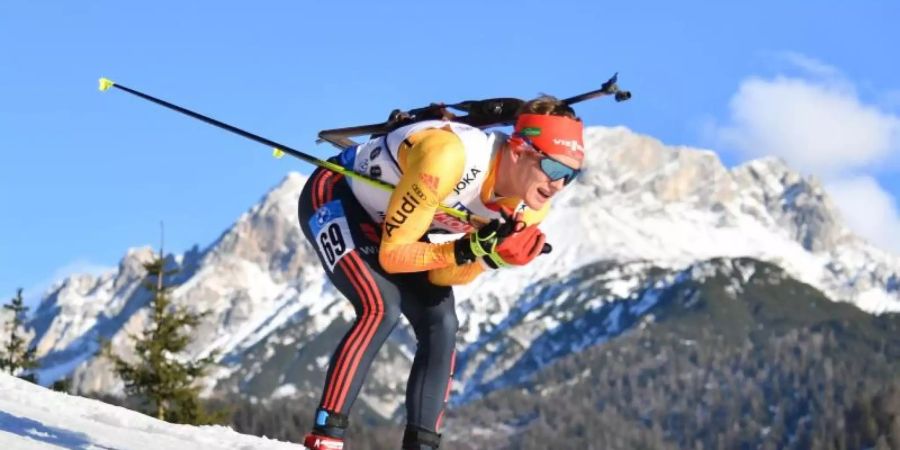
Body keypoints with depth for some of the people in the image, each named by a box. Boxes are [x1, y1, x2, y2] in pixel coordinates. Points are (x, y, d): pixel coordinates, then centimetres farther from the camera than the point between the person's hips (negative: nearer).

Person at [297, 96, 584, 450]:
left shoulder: (530, 209, -16)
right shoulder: (448, 156, -39)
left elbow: (439, 276, -12)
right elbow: (392, 254, -30)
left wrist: (493, 256, -29)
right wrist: (463, 250, -40)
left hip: (389, 220, 7)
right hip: (334, 198, -7)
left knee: (441, 324, -9)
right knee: (382, 309, -26)